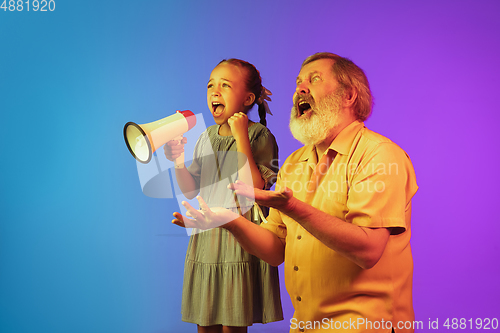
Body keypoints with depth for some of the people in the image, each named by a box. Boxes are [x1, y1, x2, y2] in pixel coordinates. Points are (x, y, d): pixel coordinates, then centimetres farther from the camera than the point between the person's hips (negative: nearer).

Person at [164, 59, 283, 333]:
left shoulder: (260, 136, -7)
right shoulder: (206, 137, 11)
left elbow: (254, 188, -20)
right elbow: (191, 191, 13)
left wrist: (241, 136, -21)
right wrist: (178, 160, -4)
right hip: (206, 235, 6)